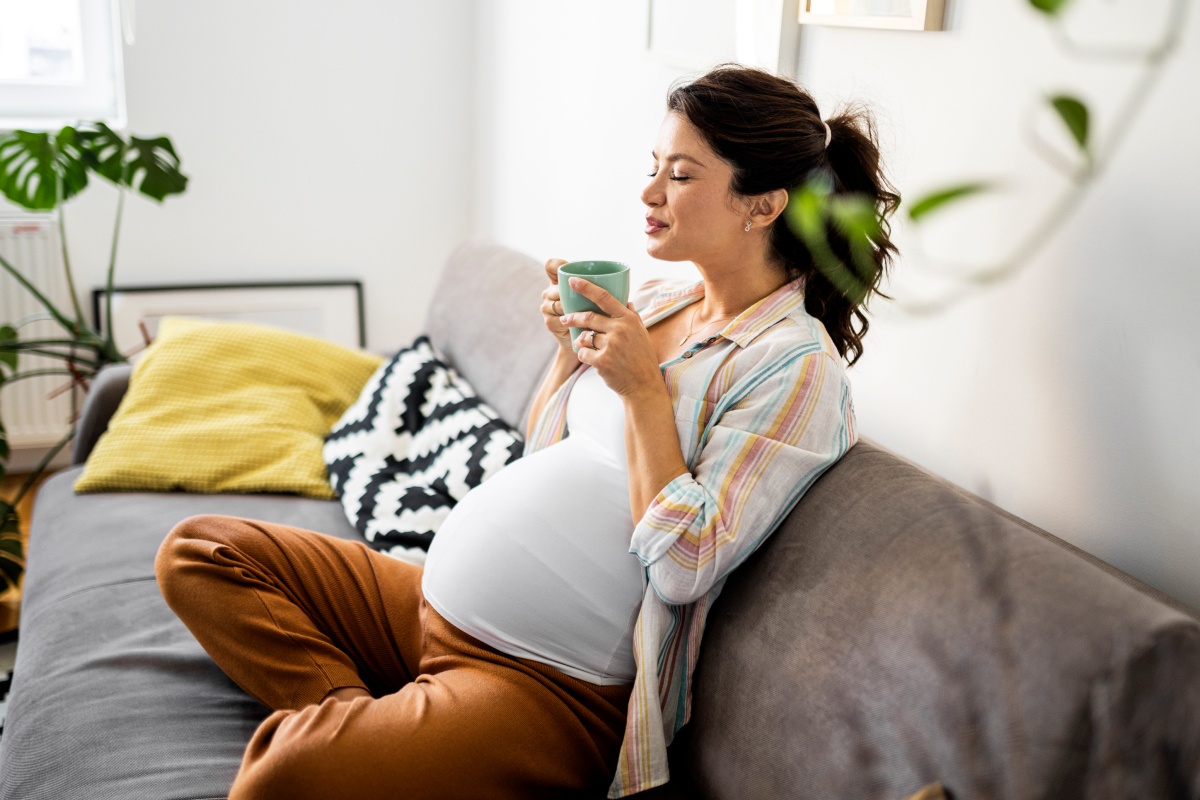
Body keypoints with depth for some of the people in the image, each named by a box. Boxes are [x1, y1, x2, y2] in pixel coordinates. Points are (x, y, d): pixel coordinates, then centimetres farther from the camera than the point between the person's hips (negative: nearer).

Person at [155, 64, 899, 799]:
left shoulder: (797, 365, -12)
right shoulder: (655, 302, 12)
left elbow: (684, 567, -20)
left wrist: (644, 390, -19)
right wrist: (571, 348, 2)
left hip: (552, 684, -9)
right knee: (200, 551, 7)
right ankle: (351, 712, -6)